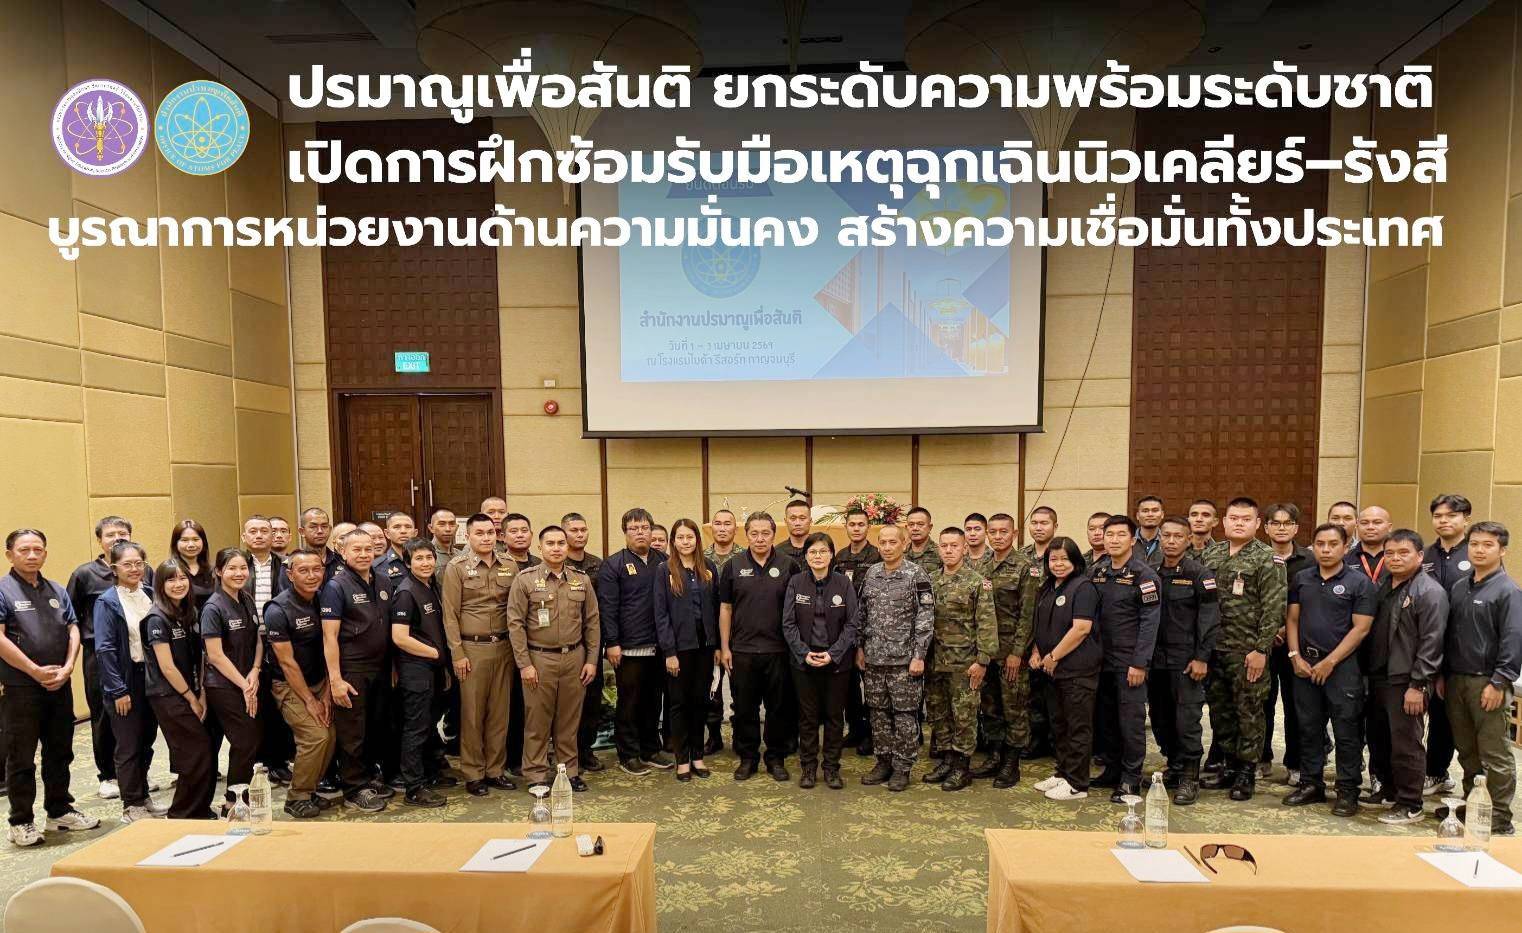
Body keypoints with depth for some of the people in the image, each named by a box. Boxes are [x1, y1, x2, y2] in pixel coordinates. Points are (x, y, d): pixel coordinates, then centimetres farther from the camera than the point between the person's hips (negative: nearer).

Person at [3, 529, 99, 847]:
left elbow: (73, 631, 8)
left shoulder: (58, 591, 11)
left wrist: (67, 668, -7)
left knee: (60, 752, 14)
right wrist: (36, 671, -15)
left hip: (60, 686, 5)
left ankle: (59, 811, 26)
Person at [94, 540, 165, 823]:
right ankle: (131, 805, 17)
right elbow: (105, 648, -12)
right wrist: (118, 690, -15)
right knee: (128, 746, 5)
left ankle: (143, 796, 28)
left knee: (147, 741, 14)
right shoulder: (107, 602, -10)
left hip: (151, 676, 5)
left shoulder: (150, 596, 6)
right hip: (125, 680, -5)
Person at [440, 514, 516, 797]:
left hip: (504, 647, 3)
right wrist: (457, 653, -8)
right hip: (472, 648, -3)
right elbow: (450, 614, -4)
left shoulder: (510, 566, 6)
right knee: (472, 713, 4)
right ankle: (473, 773, 17)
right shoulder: (457, 567, -3)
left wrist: (517, 646, 5)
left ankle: (496, 769, 21)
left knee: (499, 711, 9)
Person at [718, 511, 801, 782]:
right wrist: (724, 647, 1)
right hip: (742, 650, 0)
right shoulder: (733, 566, 1)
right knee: (744, 709, 9)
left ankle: (776, 758, 23)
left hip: (778, 650, 0)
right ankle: (747, 757, 24)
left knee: (779, 709, 9)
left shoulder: (788, 566, 0)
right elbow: (725, 609, 4)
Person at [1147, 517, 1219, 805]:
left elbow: (1210, 619, -9)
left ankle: (1189, 778, 9)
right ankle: (1173, 765, 28)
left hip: (1186, 661, -5)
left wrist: (1202, 657, -14)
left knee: (1187, 720, -3)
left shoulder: (1200, 574, -5)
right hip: (1156, 660, 5)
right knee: (1160, 718, 12)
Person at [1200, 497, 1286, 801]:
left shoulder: (1267, 559, -6)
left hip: (1248, 650, -5)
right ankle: (1228, 765, 26)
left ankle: (1246, 772, 16)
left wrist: (1261, 649, -15)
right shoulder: (1210, 554, 9)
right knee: (1219, 709, 13)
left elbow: (1273, 609, -11)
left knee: (1249, 712, 4)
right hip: (1214, 648, 5)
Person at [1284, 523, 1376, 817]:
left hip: (1342, 666, -4)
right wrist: (1295, 656, -1)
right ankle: (1311, 784, 22)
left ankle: (1347, 790, 13)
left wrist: (1330, 662, -12)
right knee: (1309, 728, 11)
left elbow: (1361, 628, -9)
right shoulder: (1302, 579, 9)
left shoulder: (1359, 582, -5)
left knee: (1346, 732, 2)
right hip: (1305, 665, 4)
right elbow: (1292, 619, 11)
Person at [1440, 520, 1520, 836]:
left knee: (1495, 756, 0)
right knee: (1466, 750, 14)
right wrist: (1442, 675, 14)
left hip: (1487, 683, -6)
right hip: (1456, 680, 6)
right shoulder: (1459, 588, 12)